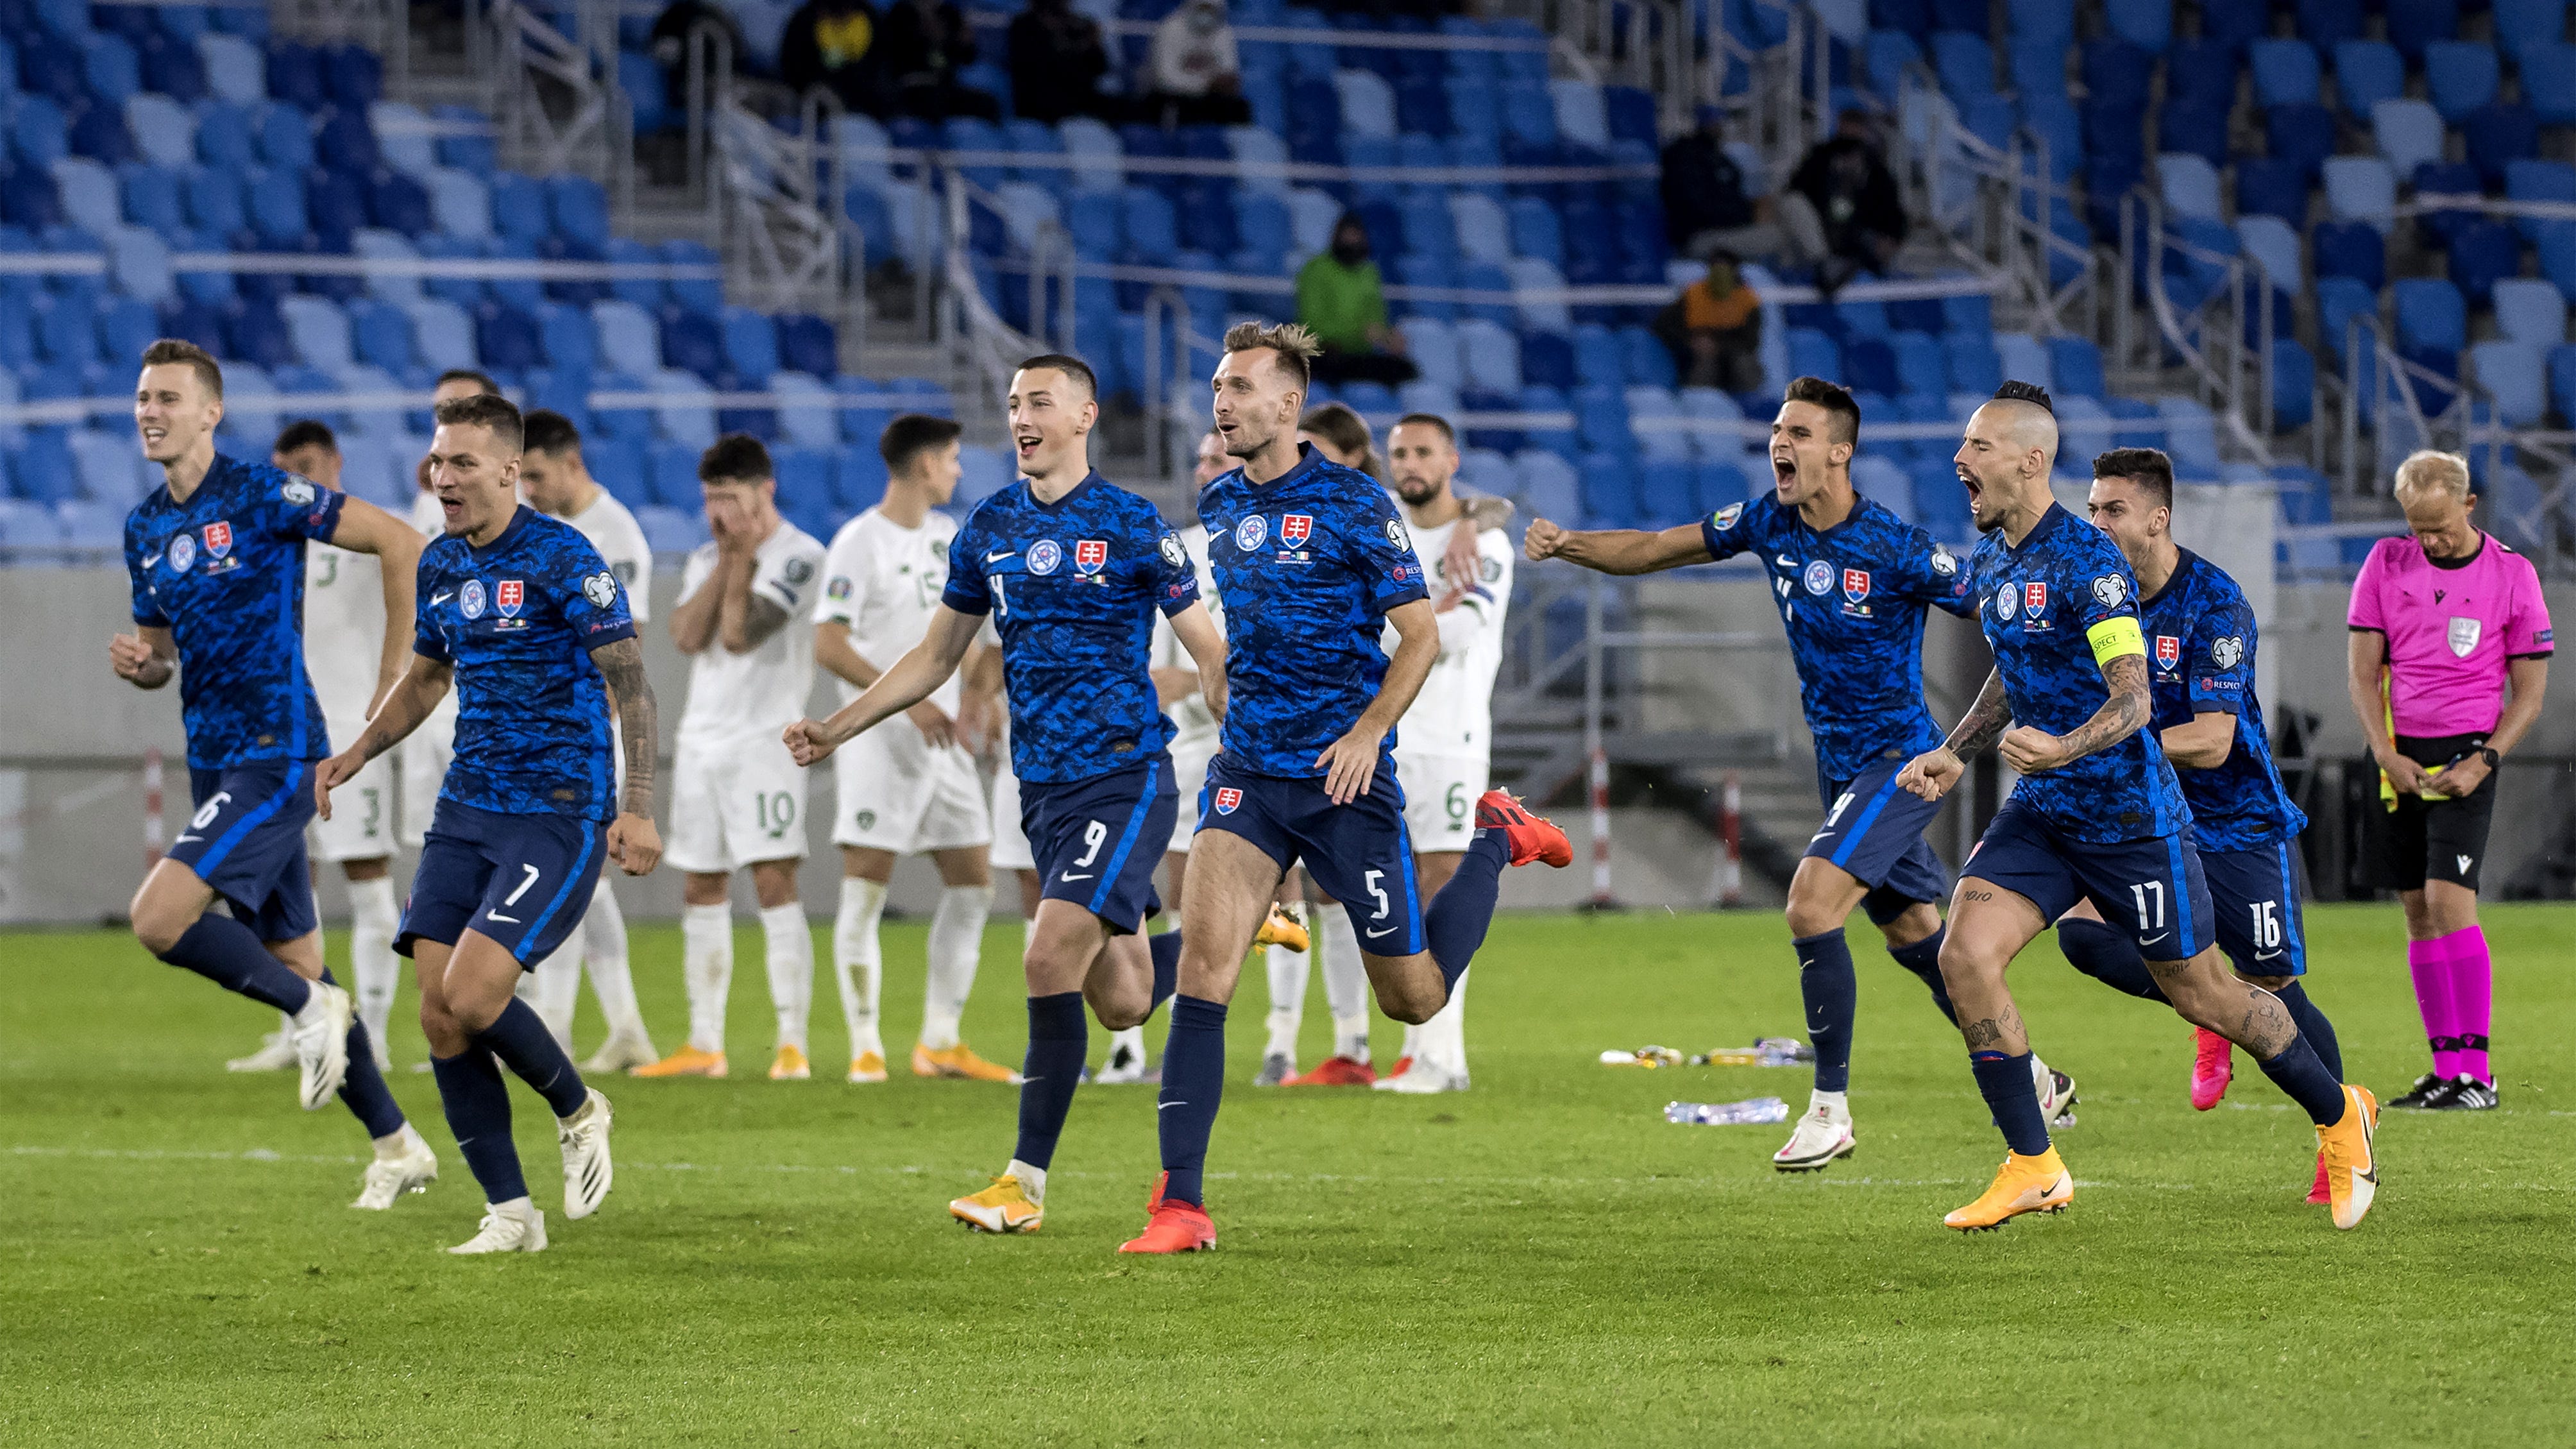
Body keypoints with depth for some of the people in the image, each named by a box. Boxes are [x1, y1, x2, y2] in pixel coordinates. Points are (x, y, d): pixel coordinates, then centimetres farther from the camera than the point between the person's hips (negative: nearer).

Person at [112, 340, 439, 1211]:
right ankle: (397, 1147, 22)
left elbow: (400, 543, -11)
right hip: (215, 762, 8)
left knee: (158, 918, -21)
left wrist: (399, 672, -10)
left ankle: (309, 1008, -1)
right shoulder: (144, 527, 11)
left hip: (276, 753, -8)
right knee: (293, 965, 12)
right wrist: (138, 664, -3)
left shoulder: (261, 494, -11)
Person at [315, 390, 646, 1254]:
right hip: (466, 811, 7)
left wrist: (638, 809, -19)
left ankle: (578, 1112, 9)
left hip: (559, 815, -7)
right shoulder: (440, 565, 10)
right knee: (439, 1014, -3)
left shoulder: (563, 559, -12)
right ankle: (510, 1215, 7)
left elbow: (629, 682, -12)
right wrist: (357, 754, 14)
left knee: (472, 995, -20)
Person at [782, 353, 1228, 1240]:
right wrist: (838, 728, 13)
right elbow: (937, 655, 20)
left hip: (1125, 775, -6)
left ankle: (1027, 1182, -12)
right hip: (1043, 788, 6)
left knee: (1053, 960, -19)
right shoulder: (990, 529, 10)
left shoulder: (1132, 527, -5)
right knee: (1123, 1003, 8)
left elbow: (1209, 654, -2)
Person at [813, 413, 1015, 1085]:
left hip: (942, 737, 8)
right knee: (864, 892, -6)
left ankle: (940, 1042, 13)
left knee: (972, 884, 6)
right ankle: (865, 1049, -2)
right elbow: (829, 647, -18)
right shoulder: (860, 543, -11)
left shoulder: (945, 535, 13)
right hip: (879, 743, -8)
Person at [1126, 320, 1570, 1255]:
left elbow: (1421, 636, -9)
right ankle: (1180, 1203, -17)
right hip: (1246, 774, 4)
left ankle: (1496, 842, 34)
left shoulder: (1351, 504, -10)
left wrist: (1368, 731, -19)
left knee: (1413, 997, 6)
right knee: (1204, 955, -16)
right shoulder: (1218, 507, 8)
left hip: (1344, 780, -4)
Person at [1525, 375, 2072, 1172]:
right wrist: (1566, 544, -10)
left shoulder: (1894, 547, -21)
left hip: (1899, 758, -7)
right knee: (1914, 934, 15)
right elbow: (1657, 549, 5)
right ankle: (2034, 1082, 31)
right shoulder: (1769, 522, -2)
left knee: (1812, 905, -21)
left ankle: (1831, 1107, -11)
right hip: (1840, 764, 7)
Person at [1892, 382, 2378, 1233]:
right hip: (2040, 812, 7)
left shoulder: (2087, 560, -19)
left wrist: (2065, 747, -41)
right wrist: (1955, 755, 14)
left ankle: (2340, 1115, 29)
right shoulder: (1990, 565, 7)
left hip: (2129, 813, -7)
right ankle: (2034, 1170, -4)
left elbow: (2134, 696, -24)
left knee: (2200, 995, 4)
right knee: (1964, 955, -13)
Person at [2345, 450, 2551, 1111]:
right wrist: (2387, 753, -7)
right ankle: (2446, 1069, 9)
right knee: (2418, 910, 4)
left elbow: (2530, 690, 0)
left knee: (2448, 897, -16)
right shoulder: (2386, 564, 4)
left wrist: (2482, 763, -11)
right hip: (2400, 755, 4)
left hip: (2466, 757, -4)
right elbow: (2363, 668, 5)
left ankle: (2476, 1074, -15)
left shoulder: (2511, 574, -3)